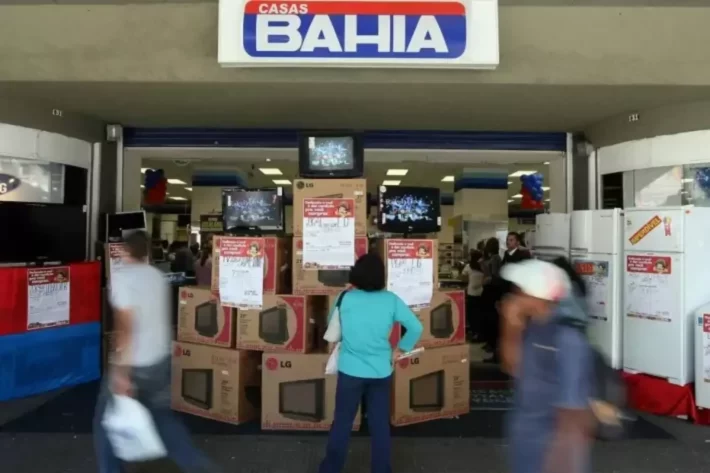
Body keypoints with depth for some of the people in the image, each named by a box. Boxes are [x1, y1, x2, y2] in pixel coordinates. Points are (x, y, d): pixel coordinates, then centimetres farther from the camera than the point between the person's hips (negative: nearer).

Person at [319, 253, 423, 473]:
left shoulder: (345, 298, -7)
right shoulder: (391, 300, -6)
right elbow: (416, 328, -3)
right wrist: (400, 349, 8)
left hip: (350, 370, -1)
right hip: (381, 371, 1)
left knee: (342, 422, 13)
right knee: (380, 424, 13)